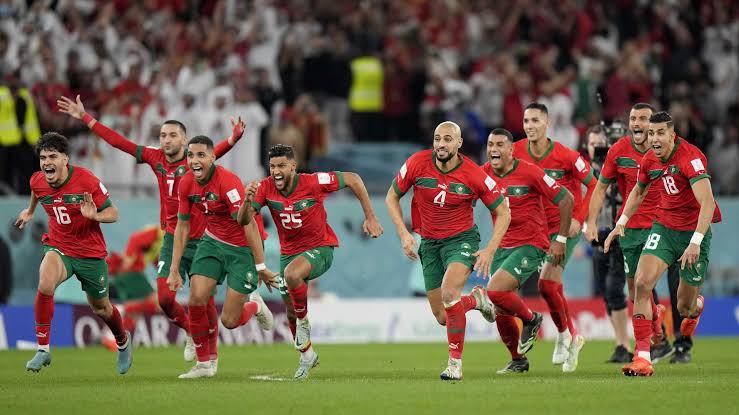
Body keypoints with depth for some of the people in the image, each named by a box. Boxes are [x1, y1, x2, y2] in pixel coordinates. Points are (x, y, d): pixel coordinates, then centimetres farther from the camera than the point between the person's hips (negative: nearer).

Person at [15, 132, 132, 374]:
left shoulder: (86, 181, -20)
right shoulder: (37, 181, -9)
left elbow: (113, 213, -13)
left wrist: (95, 215, -34)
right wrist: (30, 211, 37)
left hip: (91, 252, -2)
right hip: (58, 249, 2)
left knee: (101, 308, 14)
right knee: (45, 284, -31)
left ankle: (123, 342, 48)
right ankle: (43, 350, -23)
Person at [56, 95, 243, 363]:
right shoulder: (155, 158, 0)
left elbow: (216, 152, -32)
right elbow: (118, 141, 7)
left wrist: (234, 138, -54)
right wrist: (85, 118, 8)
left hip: (200, 240, -3)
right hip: (171, 240, 4)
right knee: (165, 298, -6)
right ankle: (190, 332, 23)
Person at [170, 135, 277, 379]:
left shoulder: (228, 182, -27)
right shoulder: (186, 184, -6)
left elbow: (249, 225, -26)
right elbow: (182, 225, 6)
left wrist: (261, 267, -26)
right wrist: (174, 269, 4)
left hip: (242, 249, -5)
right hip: (213, 242, 5)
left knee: (229, 321, -7)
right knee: (197, 299, -15)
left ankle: (255, 306, 29)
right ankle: (204, 363, 3)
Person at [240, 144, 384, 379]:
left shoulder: (313, 183, -21)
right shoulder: (265, 188, -12)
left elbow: (353, 179, -11)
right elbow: (243, 220, -17)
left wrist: (370, 218, -11)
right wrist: (248, 200, -39)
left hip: (319, 248, -5)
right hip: (289, 252, 5)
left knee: (291, 273, -36)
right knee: (291, 310, 11)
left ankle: (304, 321, -10)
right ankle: (307, 355, 36)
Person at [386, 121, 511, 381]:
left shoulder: (474, 176, -16)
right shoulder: (417, 164, -12)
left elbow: (503, 213, -5)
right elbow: (392, 197, 3)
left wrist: (490, 250, -15)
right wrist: (403, 234, -8)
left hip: (462, 238, -4)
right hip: (429, 242, 4)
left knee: (448, 292, -31)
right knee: (442, 317, 2)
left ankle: (455, 362, -19)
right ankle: (476, 299, 36)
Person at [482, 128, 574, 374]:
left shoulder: (529, 173, -13)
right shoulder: (483, 174, 0)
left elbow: (565, 199, -7)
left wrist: (561, 240, -6)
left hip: (531, 245, -6)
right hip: (502, 247, 6)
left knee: (495, 291, -24)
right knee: (500, 312, 4)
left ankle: (531, 319, 4)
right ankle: (517, 360, 26)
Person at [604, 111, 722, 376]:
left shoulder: (690, 157, -23)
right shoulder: (650, 160, -2)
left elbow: (707, 203, -32)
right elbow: (638, 192, 20)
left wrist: (695, 242, -40)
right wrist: (621, 223, 11)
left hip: (694, 231, -5)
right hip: (664, 227, 5)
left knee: (685, 308, 5)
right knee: (642, 282, -19)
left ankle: (696, 305, 47)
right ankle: (642, 357, -18)